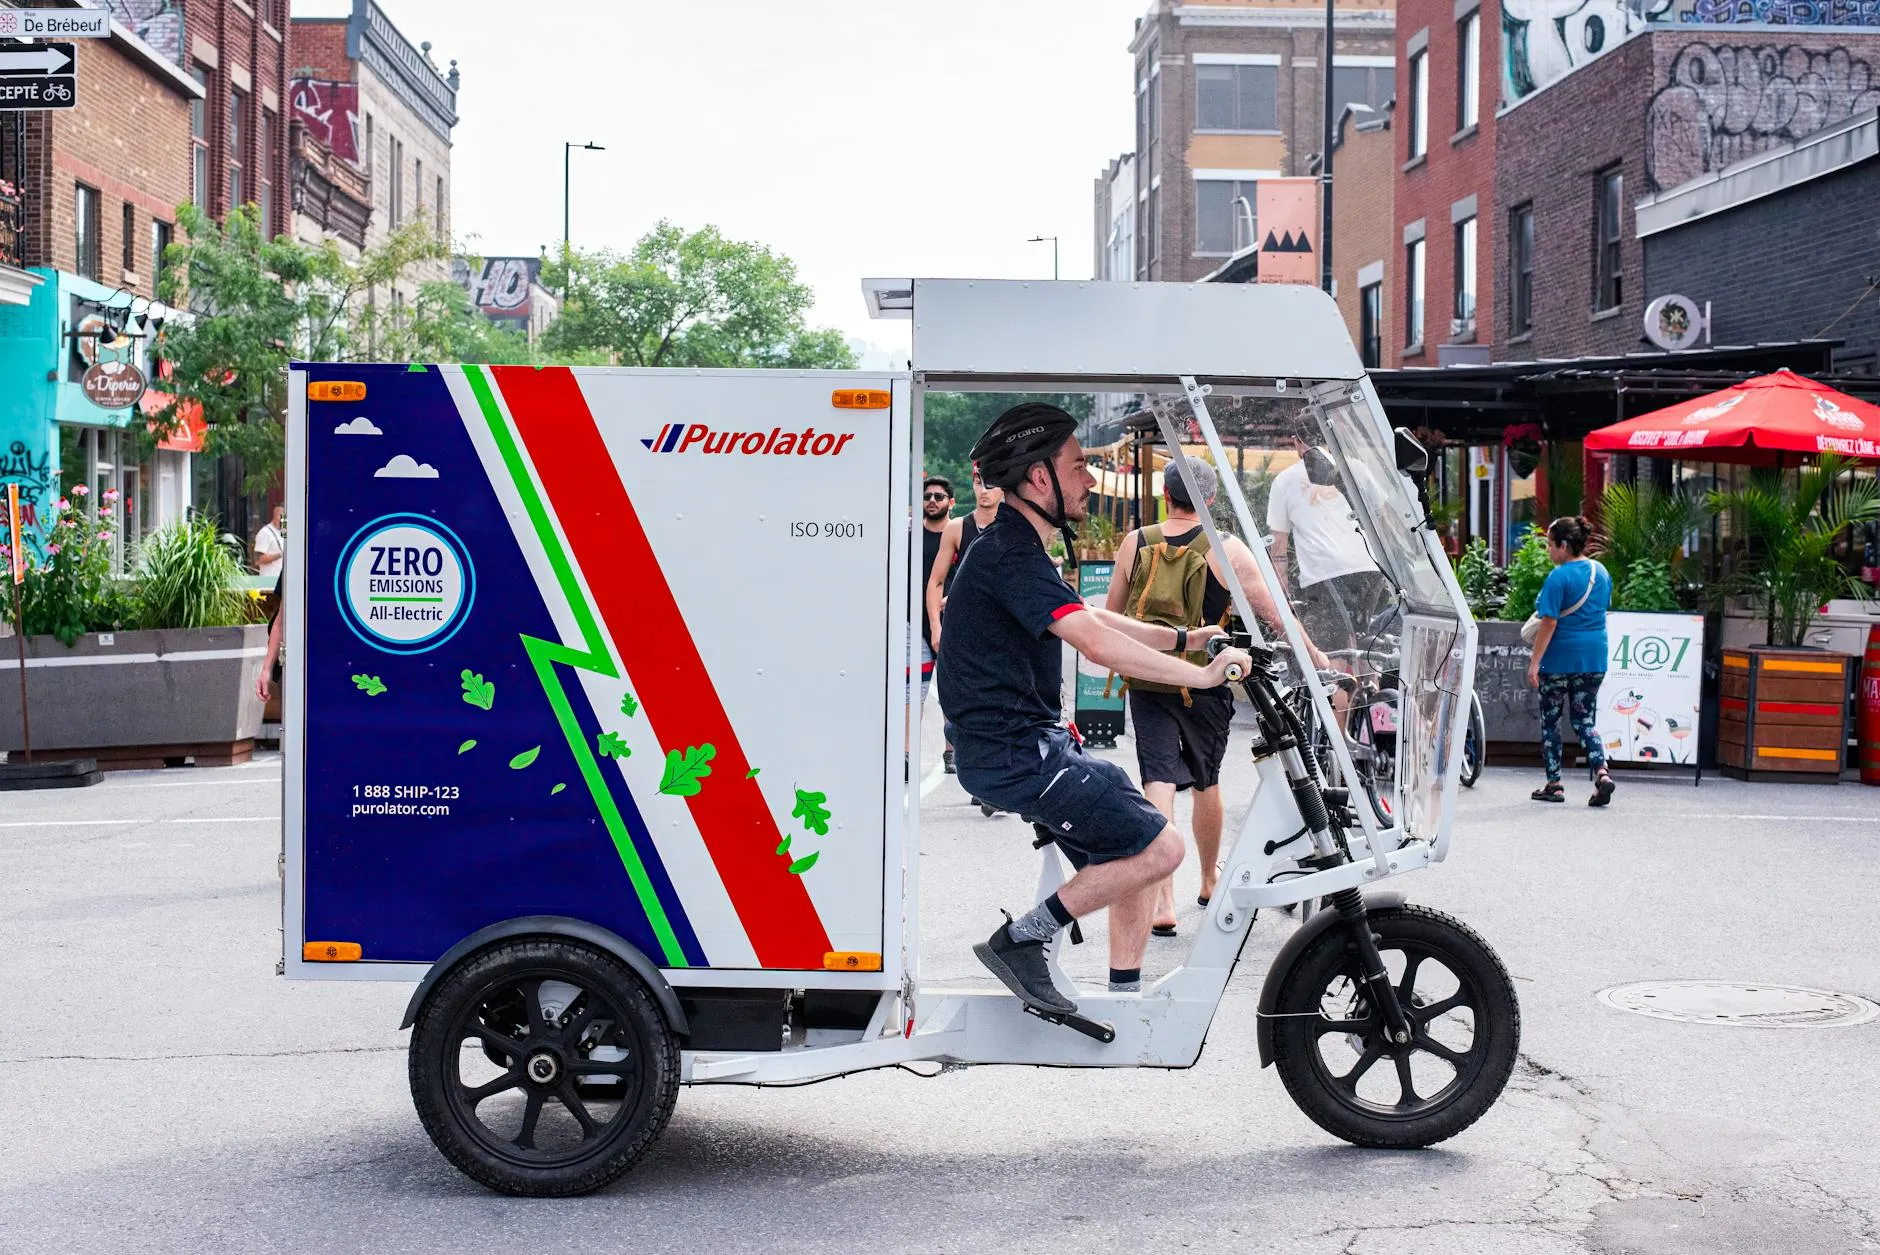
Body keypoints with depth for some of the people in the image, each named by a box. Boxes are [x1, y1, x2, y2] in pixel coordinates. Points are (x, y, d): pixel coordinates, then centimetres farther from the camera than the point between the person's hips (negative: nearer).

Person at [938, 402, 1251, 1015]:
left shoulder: (1012, 548, 16)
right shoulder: (1011, 554, -18)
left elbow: (1092, 619, 23)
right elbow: (1099, 644, -27)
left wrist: (1186, 638, 16)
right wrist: (1205, 675, -23)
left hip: (1027, 743, 11)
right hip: (1015, 753, -11)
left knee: (1136, 851, 12)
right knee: (1161, 848, -12)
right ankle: (1018, 940, -5)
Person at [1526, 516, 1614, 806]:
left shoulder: (1559, 577, -15)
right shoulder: (1601, 572, 7)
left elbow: (1549, 622, -18)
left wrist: (1535, 662, -15)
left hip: (1560, 659, -6)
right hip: (1594, 658, 6)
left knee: (1550, 721, 8)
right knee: (1584, 721, 11)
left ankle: (1553, 785, 11)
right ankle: (1602, 772, -10)